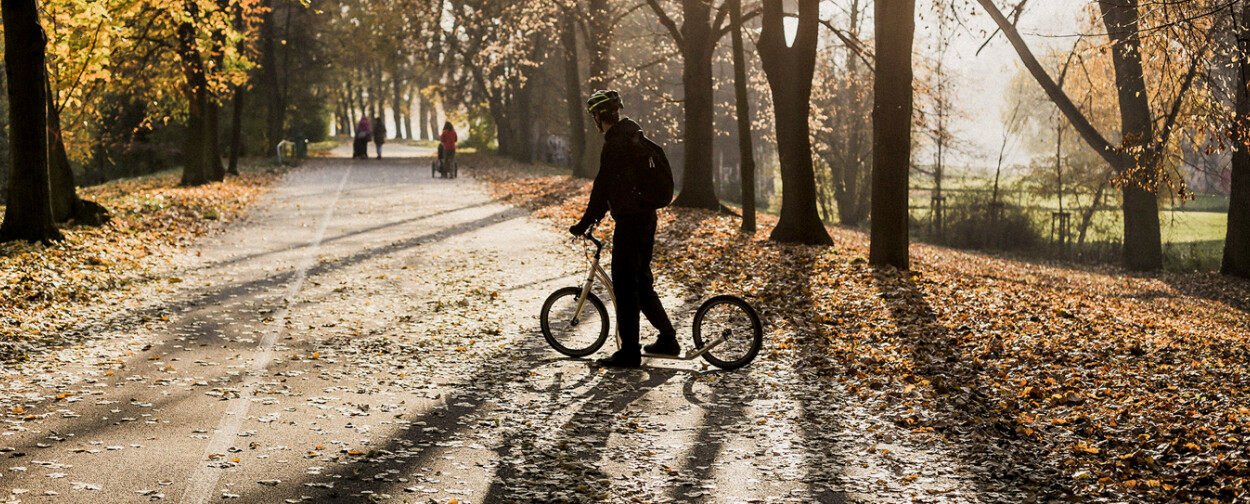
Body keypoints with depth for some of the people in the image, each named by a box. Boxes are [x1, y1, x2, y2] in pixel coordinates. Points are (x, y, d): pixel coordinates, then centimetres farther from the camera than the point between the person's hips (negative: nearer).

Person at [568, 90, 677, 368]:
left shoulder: (615, 144, -18)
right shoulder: (634, 134, 14)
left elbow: (603, 186, -18)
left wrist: (585, 223, -11)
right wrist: (597, 213, 26)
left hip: (630, 221, -10)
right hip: (647, 216, 10)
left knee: (625, 284, -3)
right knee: (641, 280, 18)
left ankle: (629, 353, 0)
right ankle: (667, 339, 22)